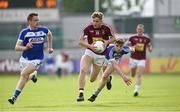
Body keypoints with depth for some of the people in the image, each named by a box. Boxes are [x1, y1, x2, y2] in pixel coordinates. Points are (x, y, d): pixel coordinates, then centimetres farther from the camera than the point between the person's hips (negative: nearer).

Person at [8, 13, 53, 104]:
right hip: (24, 59, 2)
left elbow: (50, 34, 22)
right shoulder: (24, 32, -9)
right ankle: (33, 75, 46)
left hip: (36, 60, -2)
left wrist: (49, 47, 18)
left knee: (23, 74, -21)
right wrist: (26, 47, -28)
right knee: (25, 78, 9)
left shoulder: (43, 30, -3)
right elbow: (17, 47, -10)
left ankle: (14, 97, -18)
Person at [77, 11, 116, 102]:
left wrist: (107, 42, -15)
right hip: (89, 52, 0)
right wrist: (89, 46, -26)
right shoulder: (88, 28, -11)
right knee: (82, 70, -28)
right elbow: (80, 41, -9)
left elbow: (113, 38, 6)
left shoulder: (106, 28, -9)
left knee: (92, 80, 5)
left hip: (100, 56, 0)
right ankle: (81, 94, -26)